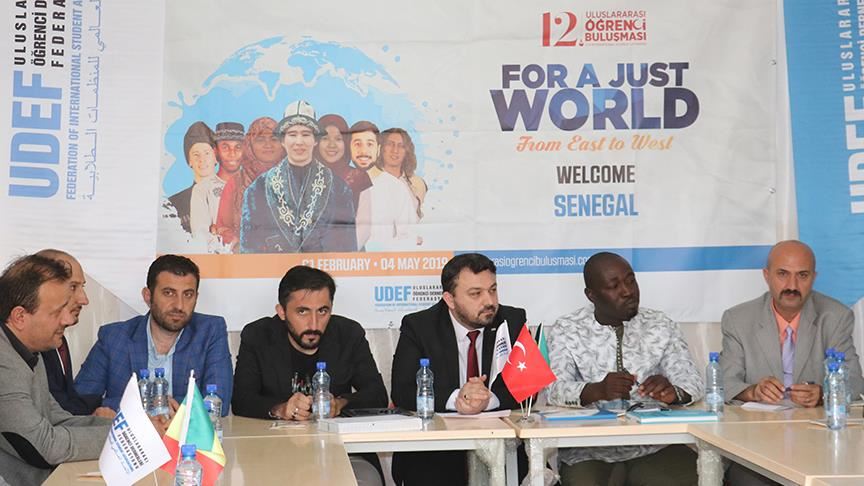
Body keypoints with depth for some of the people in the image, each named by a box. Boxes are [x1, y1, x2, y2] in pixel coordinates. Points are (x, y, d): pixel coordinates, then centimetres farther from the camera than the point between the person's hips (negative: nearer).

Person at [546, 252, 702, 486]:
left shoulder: (661, 326, 9)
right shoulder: (565, 331, 2)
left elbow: (691, 381, 2)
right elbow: (556, 390, -10)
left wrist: (672, 392, -22)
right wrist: (597, 390, -30)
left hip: (656, 446, 2)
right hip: (589, 452, -2)